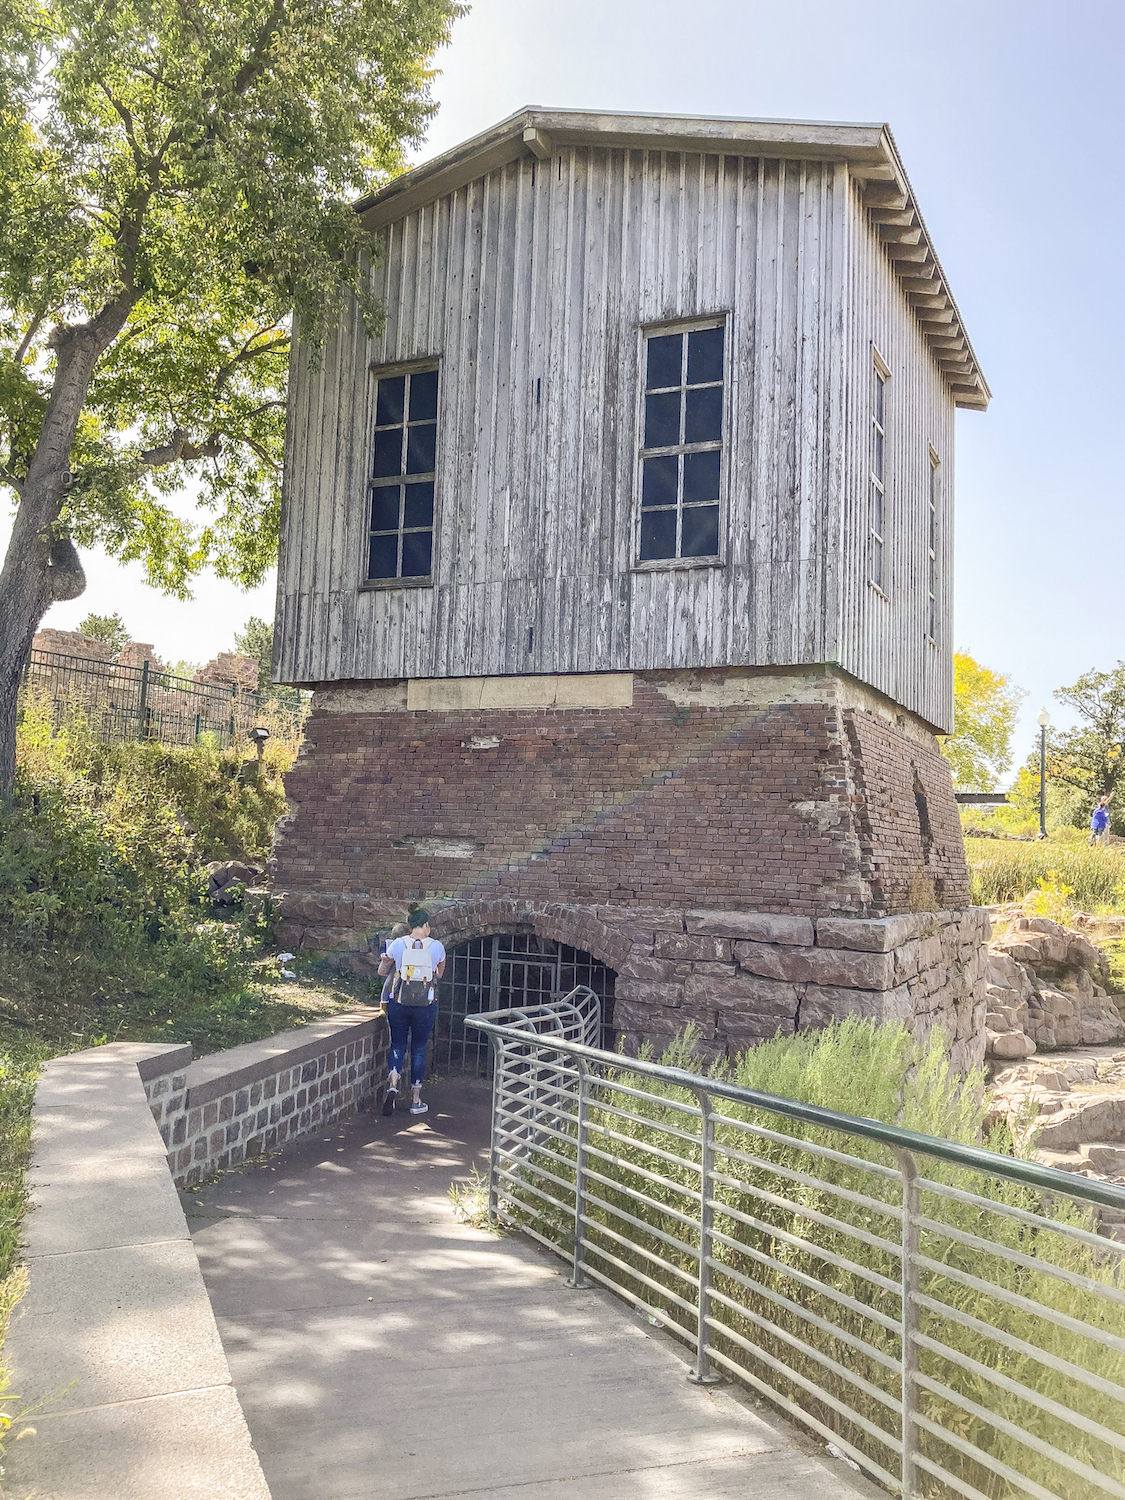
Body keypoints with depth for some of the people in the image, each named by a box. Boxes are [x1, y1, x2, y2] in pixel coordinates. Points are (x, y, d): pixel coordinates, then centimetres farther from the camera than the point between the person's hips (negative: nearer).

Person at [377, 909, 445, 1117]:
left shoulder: (397, 944, -3)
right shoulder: (436, 946, -3)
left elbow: (382, 971, 10)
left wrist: (385, 960, 29)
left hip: (399, 1003, 0)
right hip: (426, 1004, 0)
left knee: (397, 1045, 13)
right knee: (419, 1049, 10)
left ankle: (392, 1086, -10)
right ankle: (416, 1101, 16)